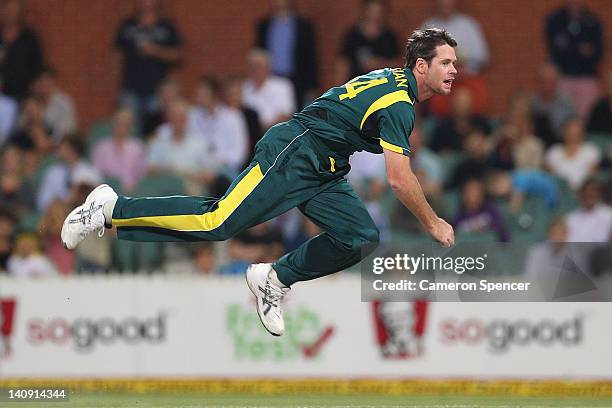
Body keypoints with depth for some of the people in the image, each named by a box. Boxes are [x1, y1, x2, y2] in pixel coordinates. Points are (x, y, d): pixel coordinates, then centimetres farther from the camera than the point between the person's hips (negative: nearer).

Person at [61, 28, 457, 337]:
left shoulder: (395, 81, 13)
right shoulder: (398, 103, -19)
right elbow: (400, 179, -20)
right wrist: (432, 223, -7)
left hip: (321, 170, 10)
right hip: (291, 153, -10)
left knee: (362, 238, -3)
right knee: (218, 222, -16)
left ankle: (275, 279, 5)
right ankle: (113, 208, -7)